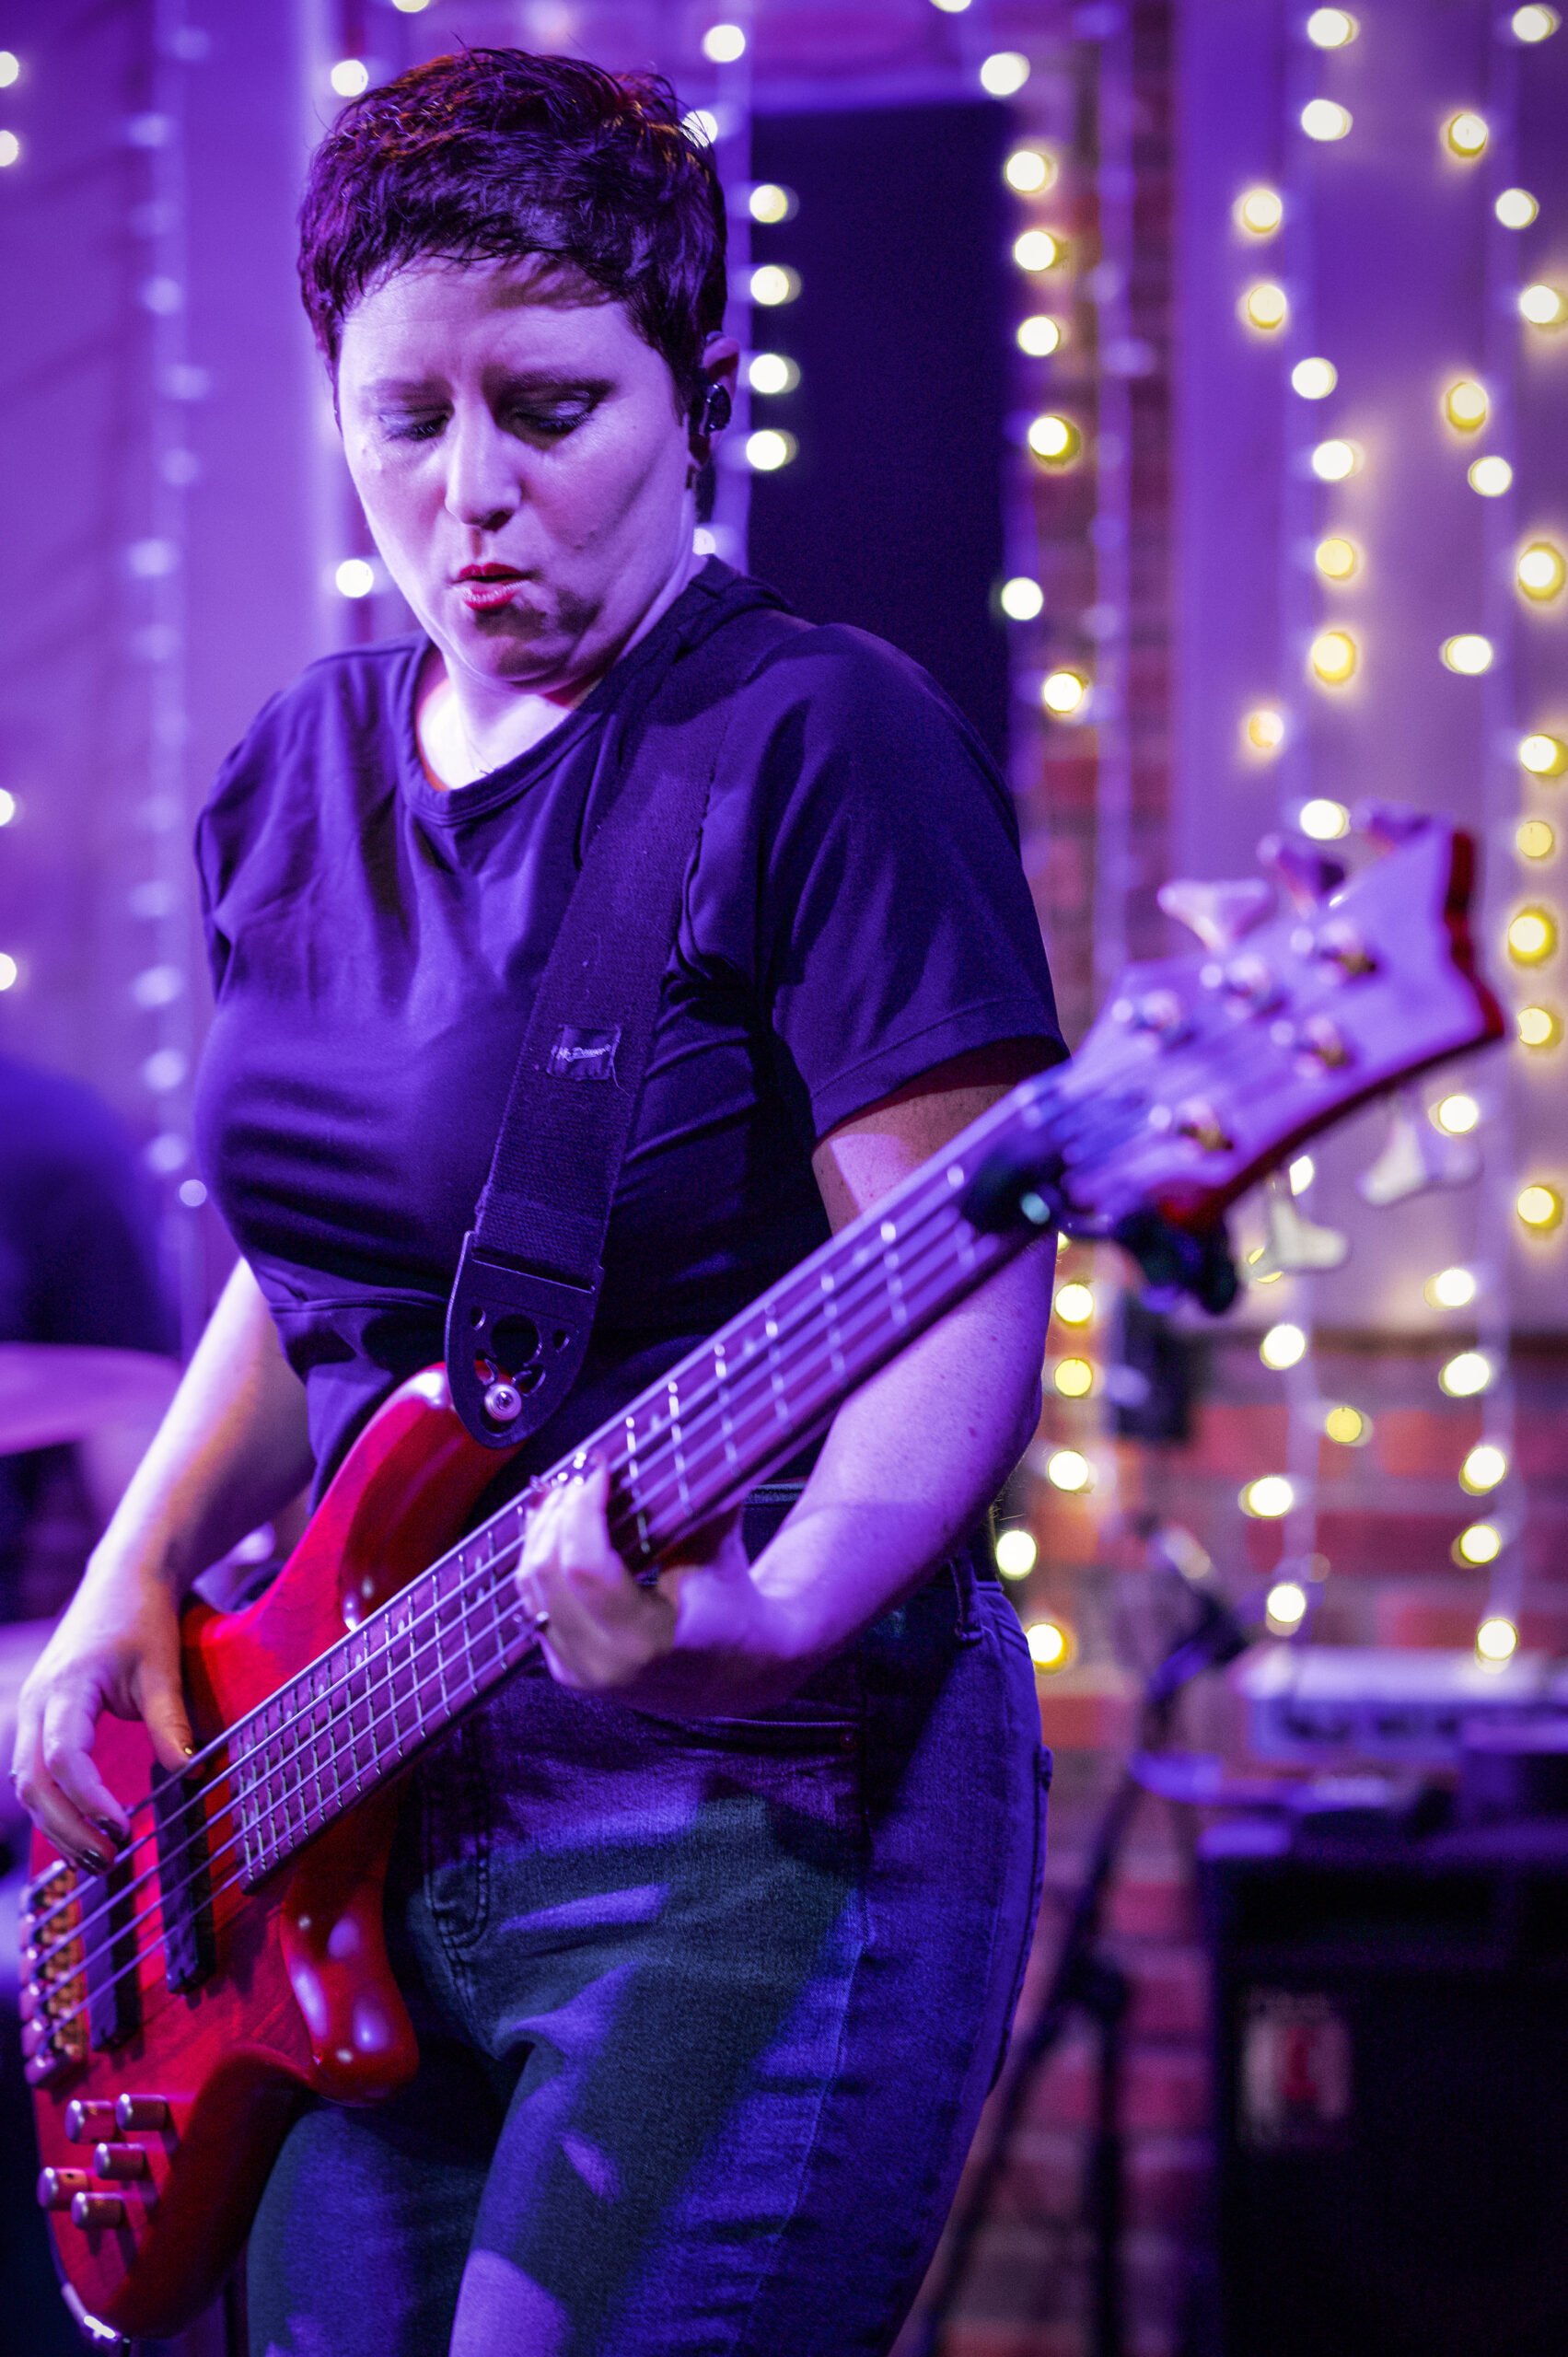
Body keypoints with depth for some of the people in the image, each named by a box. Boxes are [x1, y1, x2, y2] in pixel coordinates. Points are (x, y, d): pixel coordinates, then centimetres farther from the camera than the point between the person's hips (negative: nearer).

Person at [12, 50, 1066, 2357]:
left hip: (760, 1820, -7)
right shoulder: (295, 782, 12)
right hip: (364, 1837, 7)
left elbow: (972, 1295, -18)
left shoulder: (822, 745, -11)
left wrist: (779, 1599, -35)